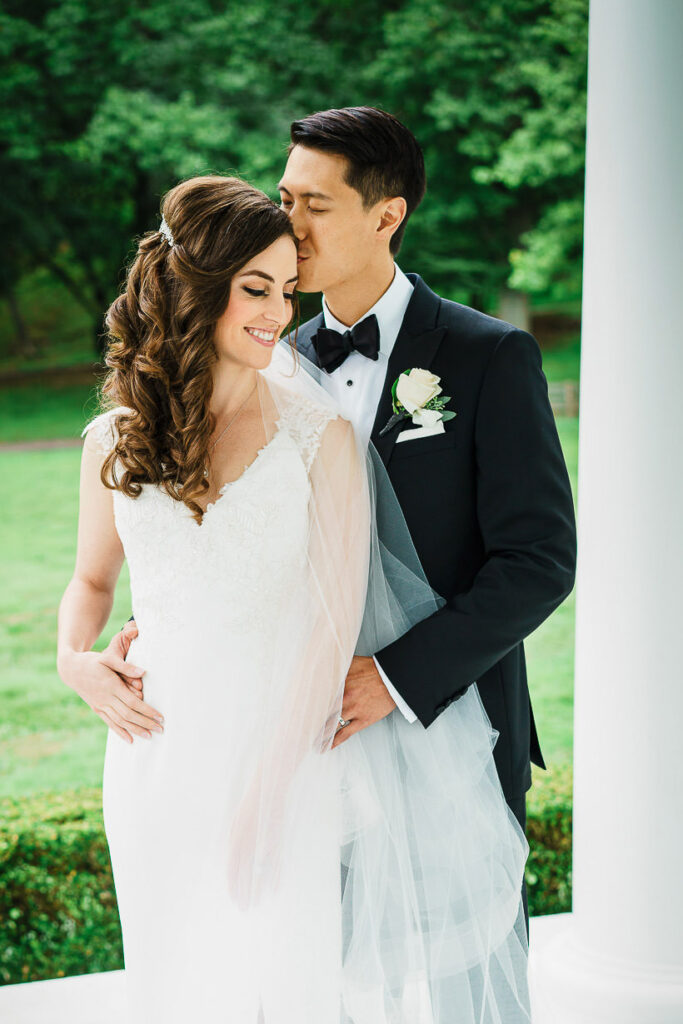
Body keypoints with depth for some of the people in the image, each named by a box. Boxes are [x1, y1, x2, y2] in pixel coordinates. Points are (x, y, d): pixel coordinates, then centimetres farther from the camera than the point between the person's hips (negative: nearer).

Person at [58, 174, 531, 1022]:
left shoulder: (321, 436, -8)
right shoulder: (115, 442, 1)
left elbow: (336, 617, -10)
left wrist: (268, 789, -14)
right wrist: (75, 660, -4)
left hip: (289, 758, -2)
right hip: (161, 756, 3)